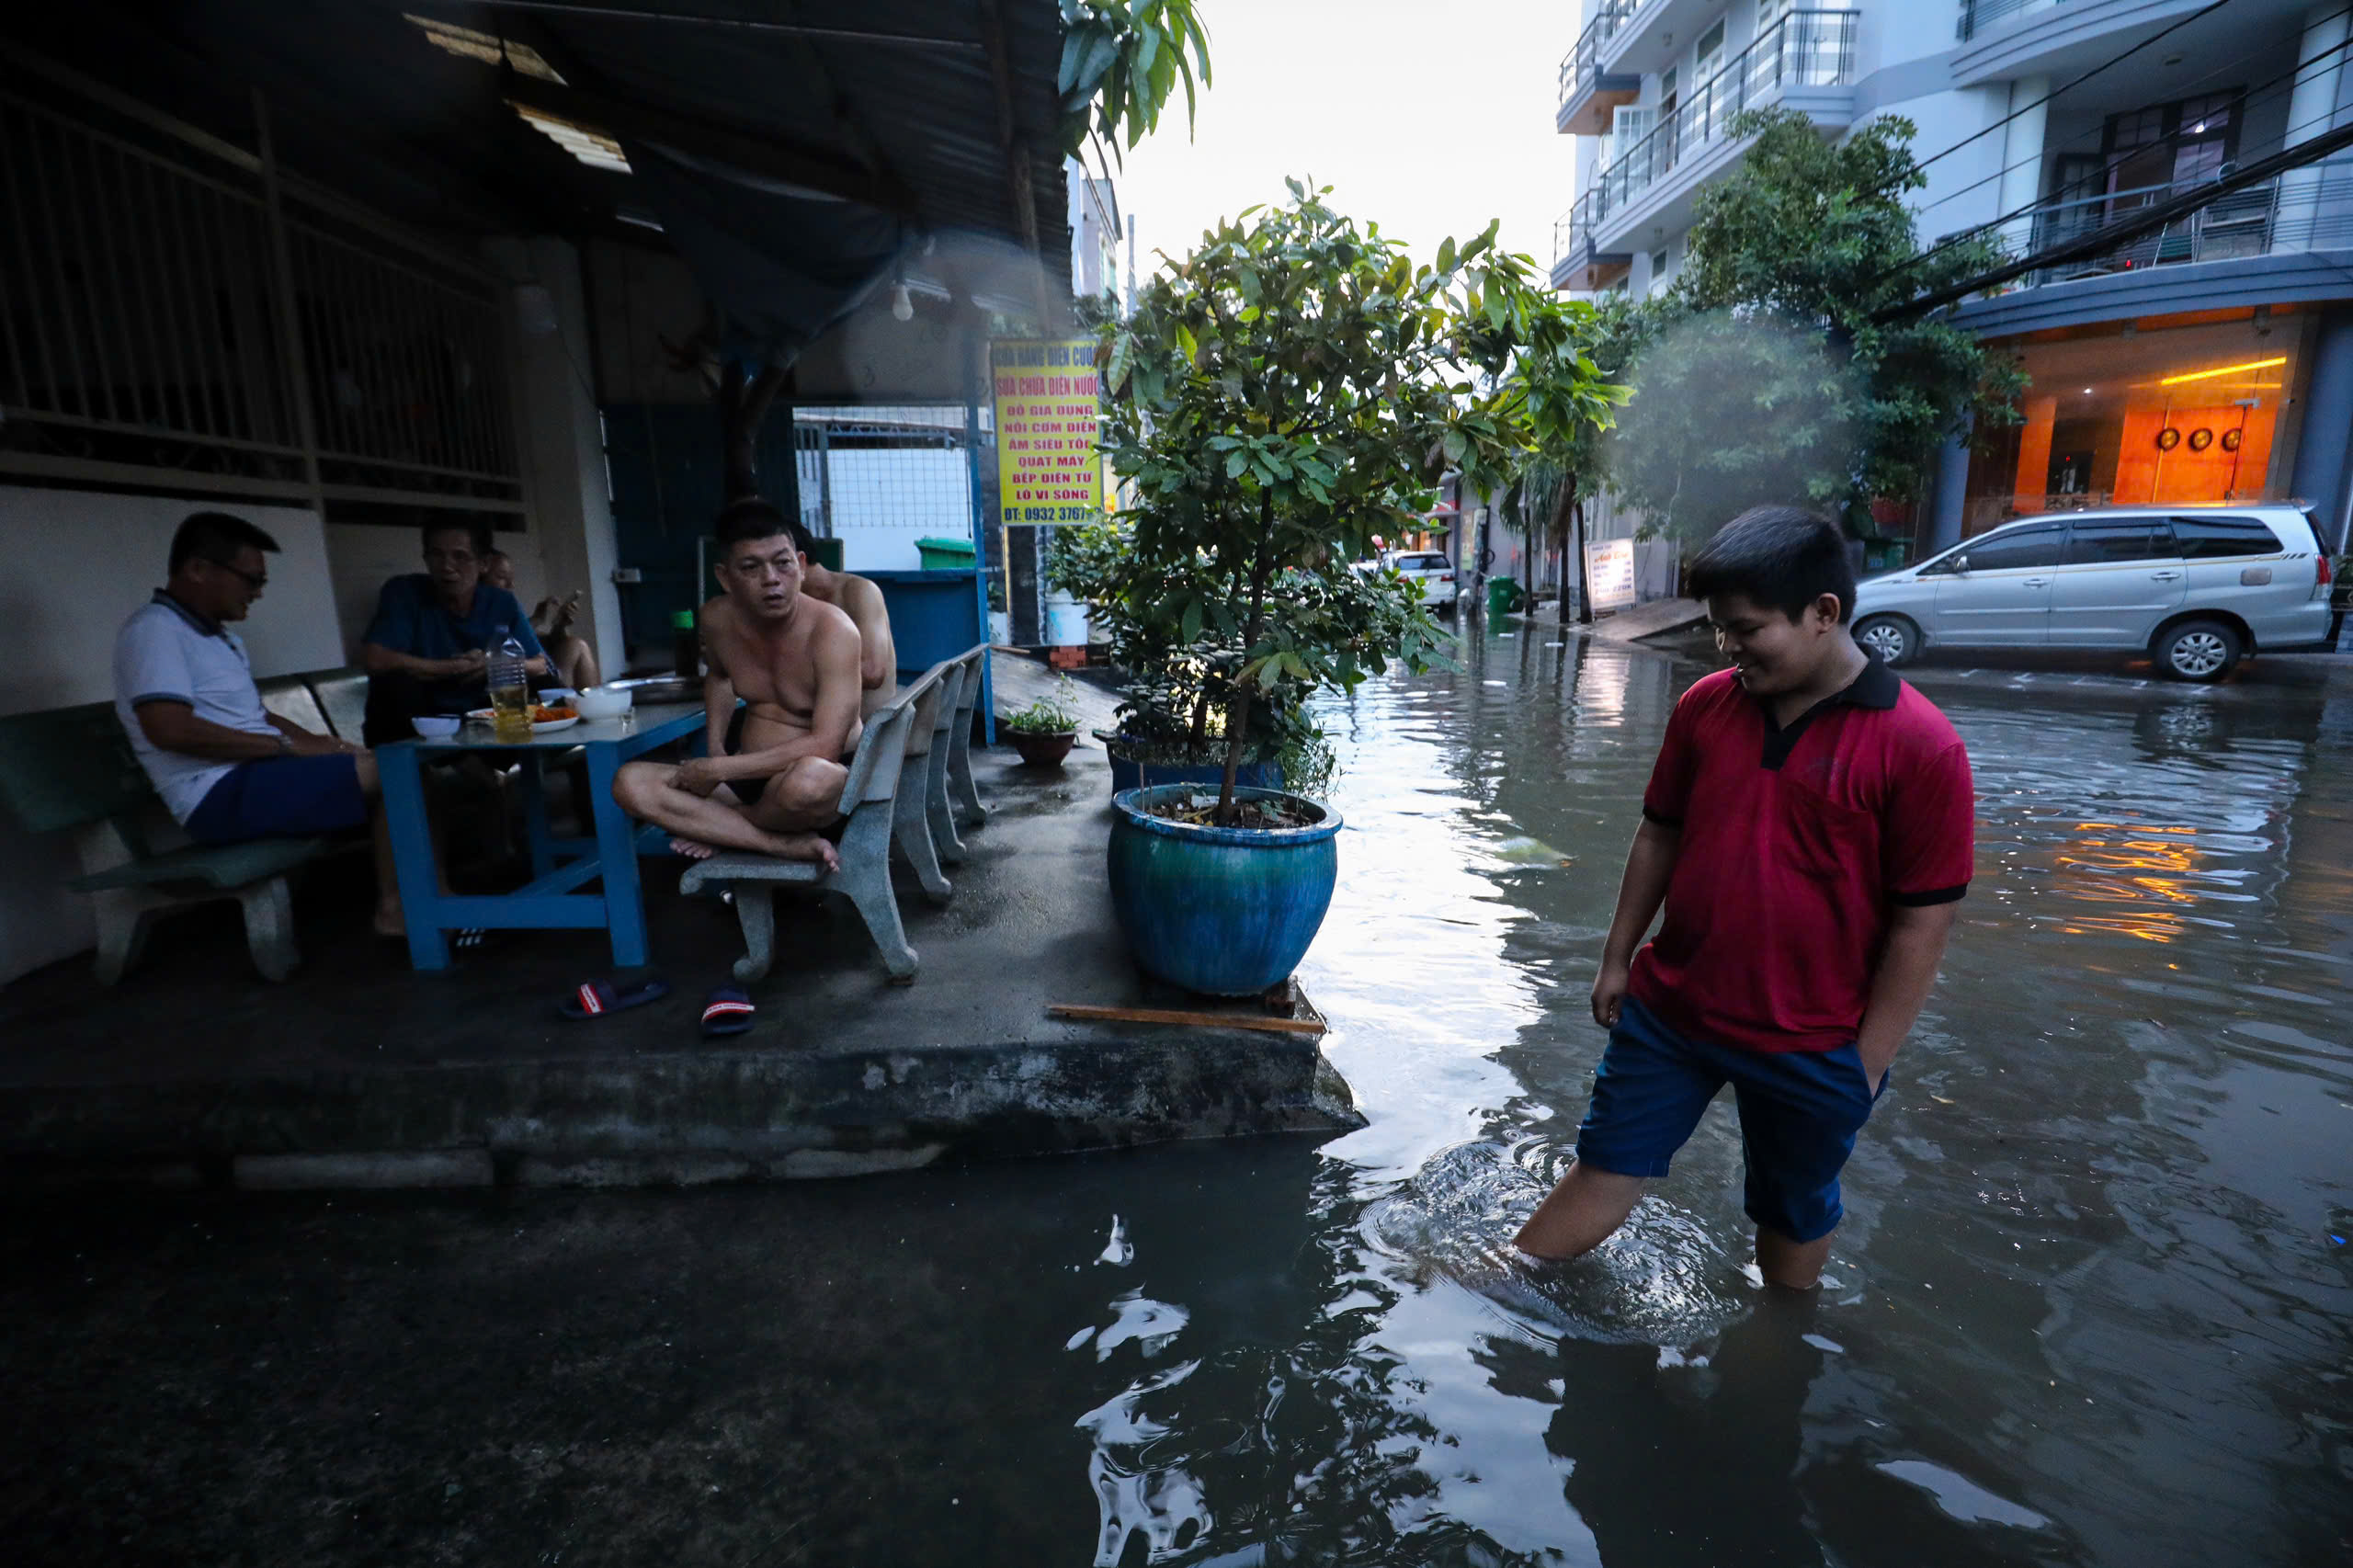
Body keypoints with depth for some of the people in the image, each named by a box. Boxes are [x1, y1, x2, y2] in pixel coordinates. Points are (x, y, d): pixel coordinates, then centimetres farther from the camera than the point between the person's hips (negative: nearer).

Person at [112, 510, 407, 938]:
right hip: (223, 794, -10)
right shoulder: (154, 629, -10)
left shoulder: (220, 636, 21)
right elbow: (171, 729, -23)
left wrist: (315, 741, 4)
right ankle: (395, 908, -13)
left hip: (257, 775, 10)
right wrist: (289, 747, -19)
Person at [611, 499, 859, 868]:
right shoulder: (717, 619, -3)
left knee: (809, 779, -41)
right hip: (749, 775, 6)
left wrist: (719, 769, -22)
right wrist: (716, 746, 6)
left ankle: (717, 828, -7)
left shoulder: (832, 630, -21)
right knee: (630, 783, -13)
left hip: (828, 776, -6)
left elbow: (825, 746, -29)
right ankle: (790, 844, -22)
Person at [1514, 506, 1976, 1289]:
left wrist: (1866, 1065, -9)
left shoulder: (1919, 747, -16)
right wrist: (1617, 959, 9)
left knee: (1794, 1210, 20)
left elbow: (1922, 924, -12)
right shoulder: (1706, 706, -3)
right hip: (1669, 1011, 3)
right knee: (1606, 1171, 12)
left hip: (1811, 1046, -3)